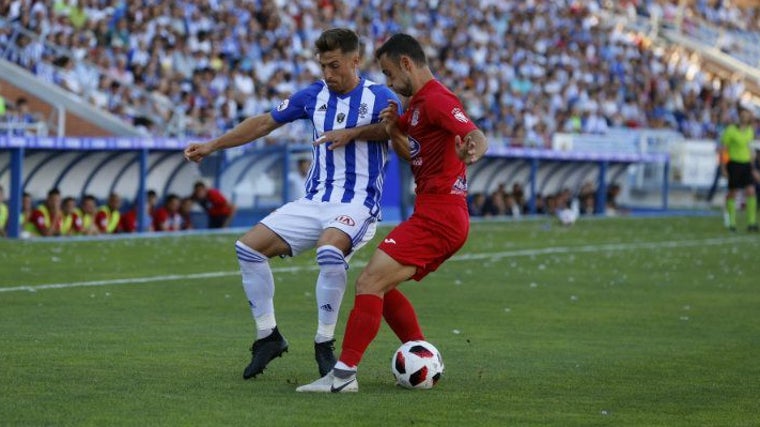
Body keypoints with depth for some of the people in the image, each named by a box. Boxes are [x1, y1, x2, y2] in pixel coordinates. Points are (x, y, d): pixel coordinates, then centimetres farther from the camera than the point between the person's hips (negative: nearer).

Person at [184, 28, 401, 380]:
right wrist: (212, 146, 13)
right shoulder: (314, 95, 11)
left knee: (330, 251, -37)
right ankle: (267, 336, 5)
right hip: (314, 202, 6)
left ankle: (324, 343, -20)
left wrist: (352, 133, -33)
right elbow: (264, 123, 17)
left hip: (357, 203, -6)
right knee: (248, 247, -6)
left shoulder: (378, 97, -4)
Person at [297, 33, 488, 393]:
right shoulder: (418, 102, 17)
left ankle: (344, 374, -18)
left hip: (436, 218, -11)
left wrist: (470, 152, -53)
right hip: (437, 216, 11)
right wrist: (393, 130, 4)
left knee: (369, 283, -16)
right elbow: (411, 154, 24)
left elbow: (478, 138, -29)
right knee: (380, 285, 19)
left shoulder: (436, 99, -15)